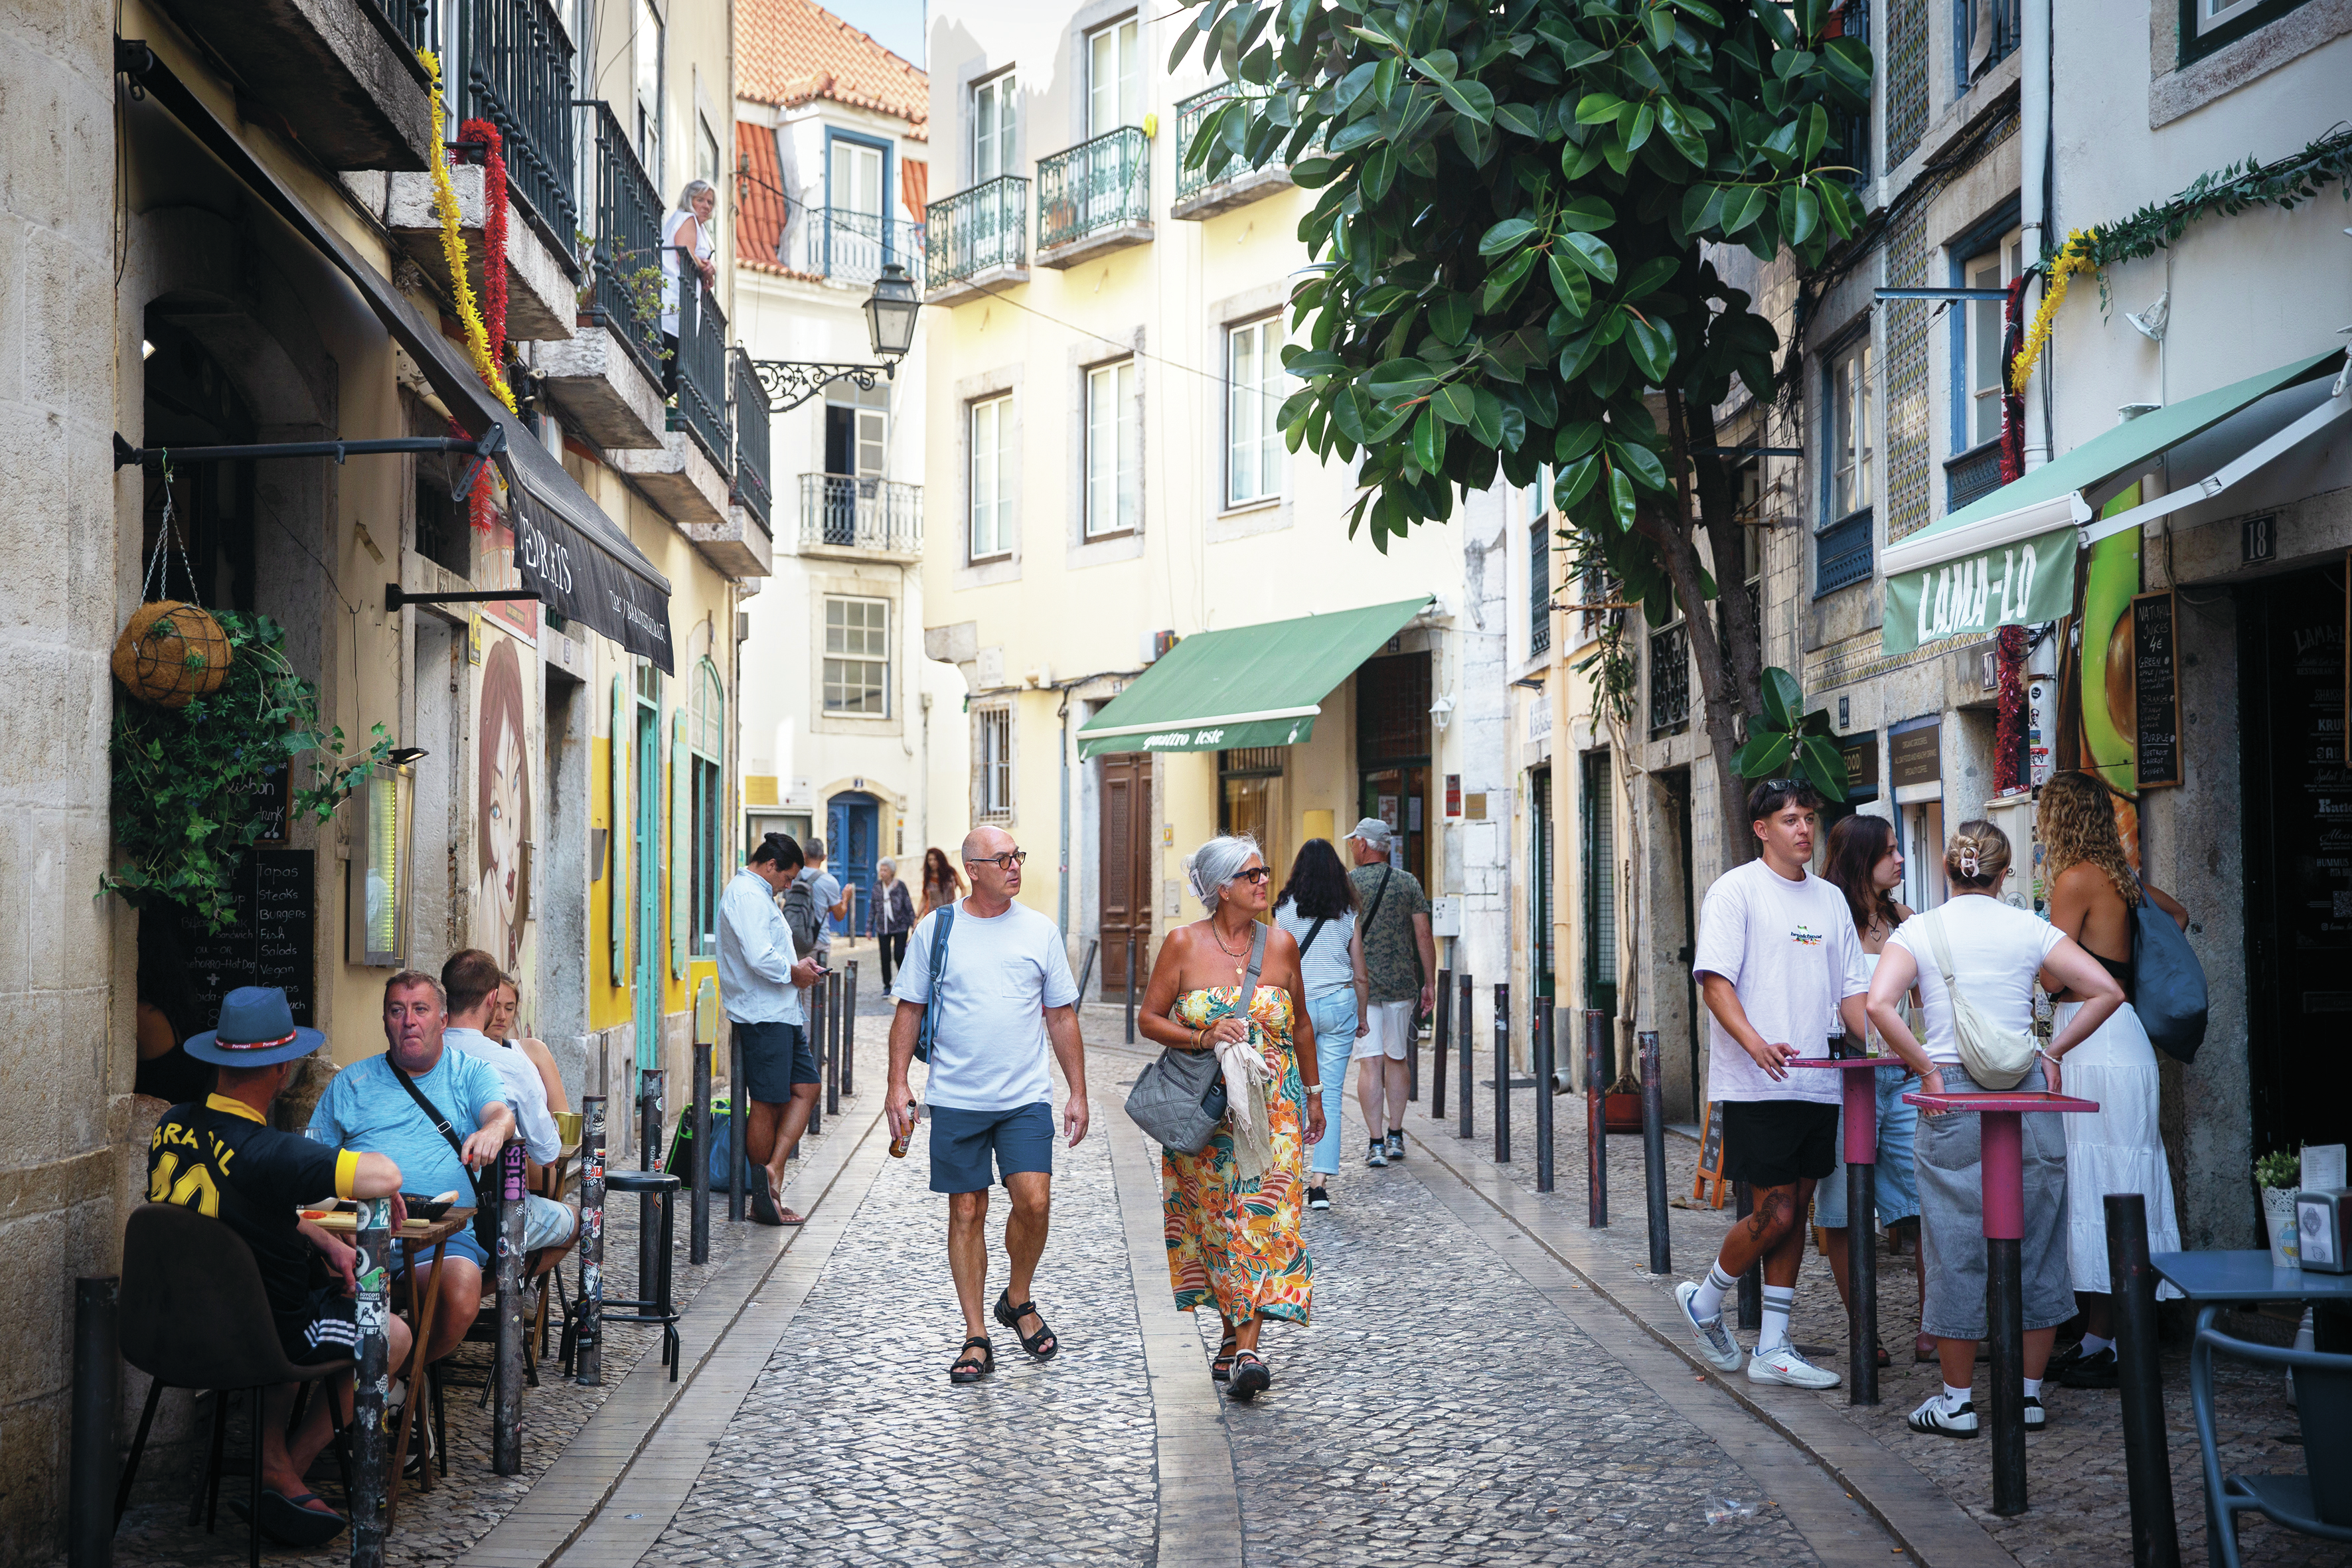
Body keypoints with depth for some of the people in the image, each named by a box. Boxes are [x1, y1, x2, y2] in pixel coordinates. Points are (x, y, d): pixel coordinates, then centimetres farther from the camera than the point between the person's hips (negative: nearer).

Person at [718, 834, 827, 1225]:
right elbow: (759, 959, -25)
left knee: (806, 1087, 7)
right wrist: (794, 972, -10)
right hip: (762, 1016, -11)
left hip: (782, 1014, 11)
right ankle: (764, 1200, 6)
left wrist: (796, 964, 12)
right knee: (767, 1104, -3)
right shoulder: (747, 896, -15)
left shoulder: (759, 895, 20)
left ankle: (773, 1170, 5)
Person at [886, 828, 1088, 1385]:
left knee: (1034, 1201, -11)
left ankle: (1018, 1302, 16)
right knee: (967, 1213, 4)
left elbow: (1062, 1016, 9)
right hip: (956, 1099, 0)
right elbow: (910, 1010, 6)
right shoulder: (936, 929, 2)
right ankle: (976, 1337, 14)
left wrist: (1077, 1092, 6)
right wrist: (897, 1084, -2)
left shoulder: (1041, 931, 4)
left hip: (1026, 1097, 0)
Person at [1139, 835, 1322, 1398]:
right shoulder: (1182, 944, -3)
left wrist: (1313, 1093, 20)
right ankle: (1235, 1332, 21)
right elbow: (1149, 1017, 0)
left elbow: (1301, 1024, 15)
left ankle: (1245, 1350, -13)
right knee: (1216, 1222, 4)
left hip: (1271, 1108, 1)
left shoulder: (1280, 944, 3)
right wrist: (1203, 1038, -16)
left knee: (1263, 1221, -10)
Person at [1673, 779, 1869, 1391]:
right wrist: (1755, 1042, -30)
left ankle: (1773, 1350, 16)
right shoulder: (1736, 890, -5)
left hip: (1818, 1084, 6)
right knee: (1775, 1214, -7)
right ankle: (1705, 1299, 18)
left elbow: (1851, 990, 16)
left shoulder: (1831, 899, 15)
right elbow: (1714, 979, -14)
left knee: (1795, 1211, 8)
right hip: (1756, 1087, -6)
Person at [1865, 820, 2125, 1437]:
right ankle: (2029, 1393, 18)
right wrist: (2053, 1051, 3)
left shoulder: (1918, 930, -1)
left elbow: (1879, 1003, -16)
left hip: (1952, 1095, -1)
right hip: (2027, 1094, 1)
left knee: (1957, 1247, 6)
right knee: (2034, 1244, 12)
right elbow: (2107, 991, -4)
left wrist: (1926, 1069, -8)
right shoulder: (2029, 929, 3)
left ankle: (1957, 1400, 11)